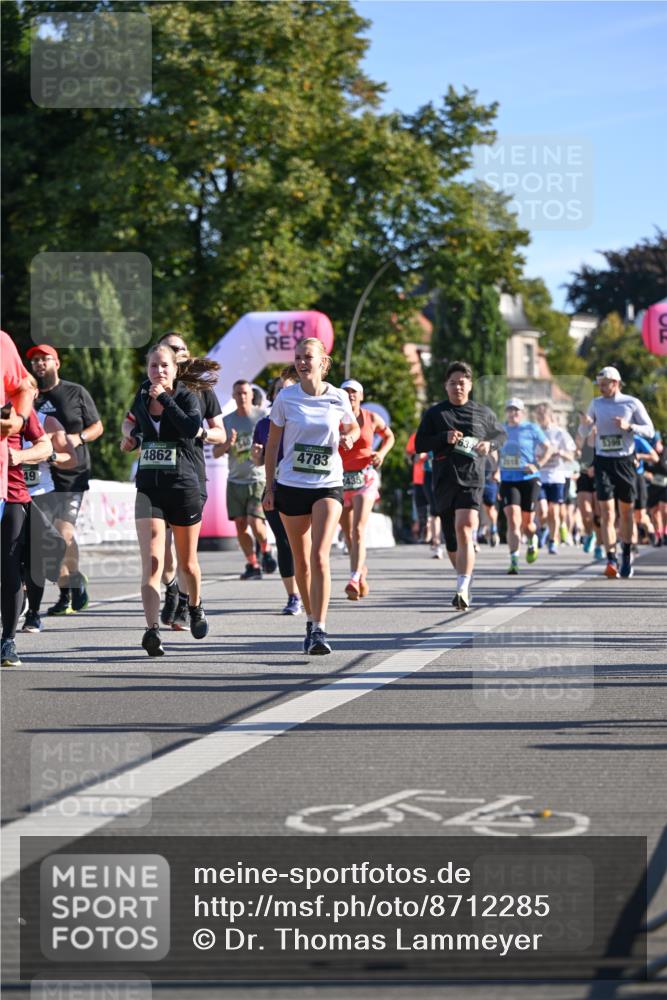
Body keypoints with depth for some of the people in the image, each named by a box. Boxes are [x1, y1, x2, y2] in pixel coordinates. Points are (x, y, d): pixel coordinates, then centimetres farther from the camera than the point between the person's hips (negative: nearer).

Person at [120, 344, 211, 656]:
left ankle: (195, 607, 45)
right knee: (151, 562, -15)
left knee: (187, 562, 16)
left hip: (184, 486, -2)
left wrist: (164, 398, -20)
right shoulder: (141, 399, 8)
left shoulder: (187, 396, -5)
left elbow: (192, 427, -25)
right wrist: (131, 440, 5)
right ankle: (152, 630, -25)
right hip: (148, 487, 2)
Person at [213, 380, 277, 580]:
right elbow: (216, 452, 9)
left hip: (258, 479, -4)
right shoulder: (227, 421, 10)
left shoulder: (262, 417, 0)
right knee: (240, 524, 1)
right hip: (235, 480, 4)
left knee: (255, 522, -14)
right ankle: (252, 565, 12)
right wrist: (228, 444, -11)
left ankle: (266, 550, 14)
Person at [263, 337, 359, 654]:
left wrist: (349, 438, -6)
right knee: (301, 561, 9)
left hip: (328, 486, -1)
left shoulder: (338, 398, -1)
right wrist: (269, 487, 3)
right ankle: (310, 621, 27)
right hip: (290, 485, 1)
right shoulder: (286, 398, -2)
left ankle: (320, 630, -17)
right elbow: (272, 444, 6)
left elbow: (352, 426, 18)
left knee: (320, 557, -16)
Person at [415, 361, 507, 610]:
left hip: (472, 481, -2)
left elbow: (501, 434, 24)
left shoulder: (483, 413, 11)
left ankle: (463, 589, -29)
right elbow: (419, 444, 5)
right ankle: (465, 579, 33)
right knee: (452, 544, 9)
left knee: (463, 528, -23)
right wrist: (444, 438, -11)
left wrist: (489, 443, 2)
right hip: (444, 483, 2)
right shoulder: (434, 413, 9)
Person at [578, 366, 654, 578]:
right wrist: (585, 424, -9)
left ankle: (627, 556, 26)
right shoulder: (596, 403, 7)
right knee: (606, 513, -11)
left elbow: (649, 431, -1)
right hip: (603, 463, 1)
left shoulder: (632, 403, -2)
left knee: (626, 512, 9)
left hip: (625, 462, -1)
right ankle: (612, 560, -16)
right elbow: (583, 432, 14)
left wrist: (629, 426, -18)